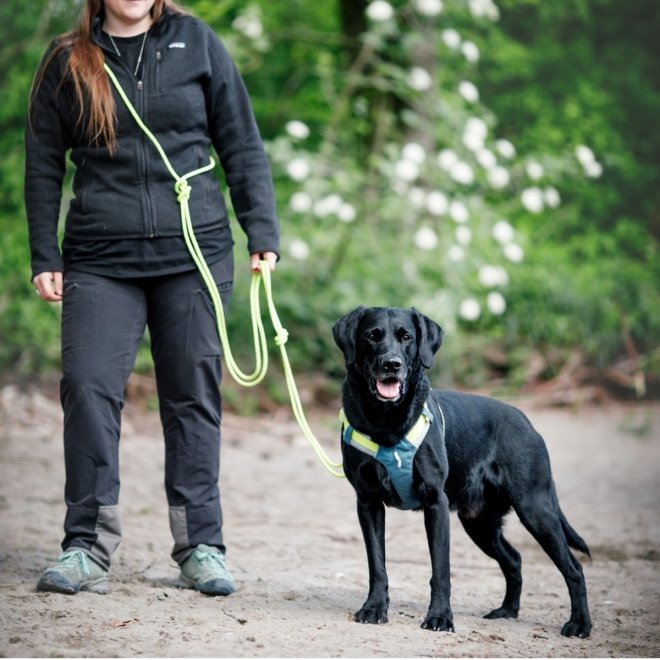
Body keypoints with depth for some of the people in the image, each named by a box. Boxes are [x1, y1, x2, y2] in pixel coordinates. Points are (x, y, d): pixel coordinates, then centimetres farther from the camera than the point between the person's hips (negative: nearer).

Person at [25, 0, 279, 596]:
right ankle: (87, 546, -2)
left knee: (193, 395, 3)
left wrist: (263, 234, 1)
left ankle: (201, 545, 11)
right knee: (88, 387, -10)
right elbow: (43, 165, 10)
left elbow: (242, 146, 7)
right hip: (99, 261, 0)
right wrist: (44, 258, 5)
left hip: (195, 253, 0)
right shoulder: (67, 61, 7)